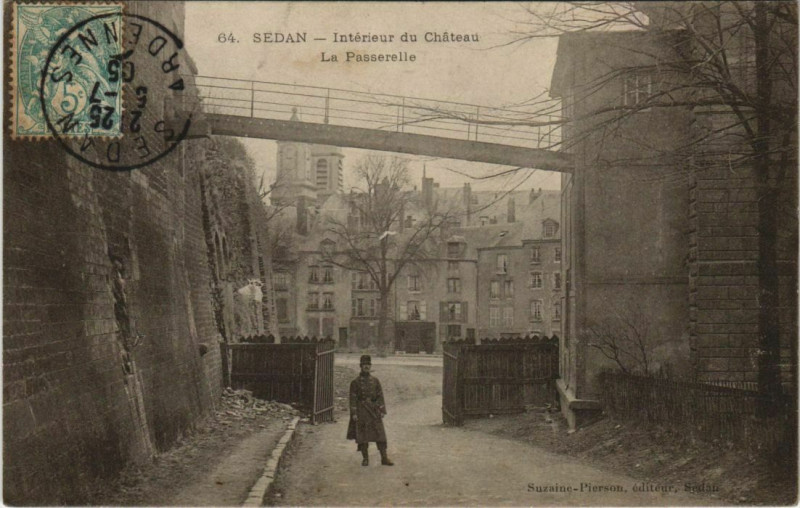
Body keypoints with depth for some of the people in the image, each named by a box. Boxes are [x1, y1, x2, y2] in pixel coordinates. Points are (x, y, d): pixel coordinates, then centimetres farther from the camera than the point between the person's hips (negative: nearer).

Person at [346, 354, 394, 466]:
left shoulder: (375, 380, 7)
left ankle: (384, 458, 2)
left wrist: (382, 410, 0)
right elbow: (353, 398, -4)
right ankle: (365, 459, 11)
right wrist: (353, 414, -10)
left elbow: (380, 396, 7)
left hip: (374, 411, 2)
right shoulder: (355, 382, -1)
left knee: (380, 434, -1)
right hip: (361, 411, -2)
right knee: (363, 435, 1)